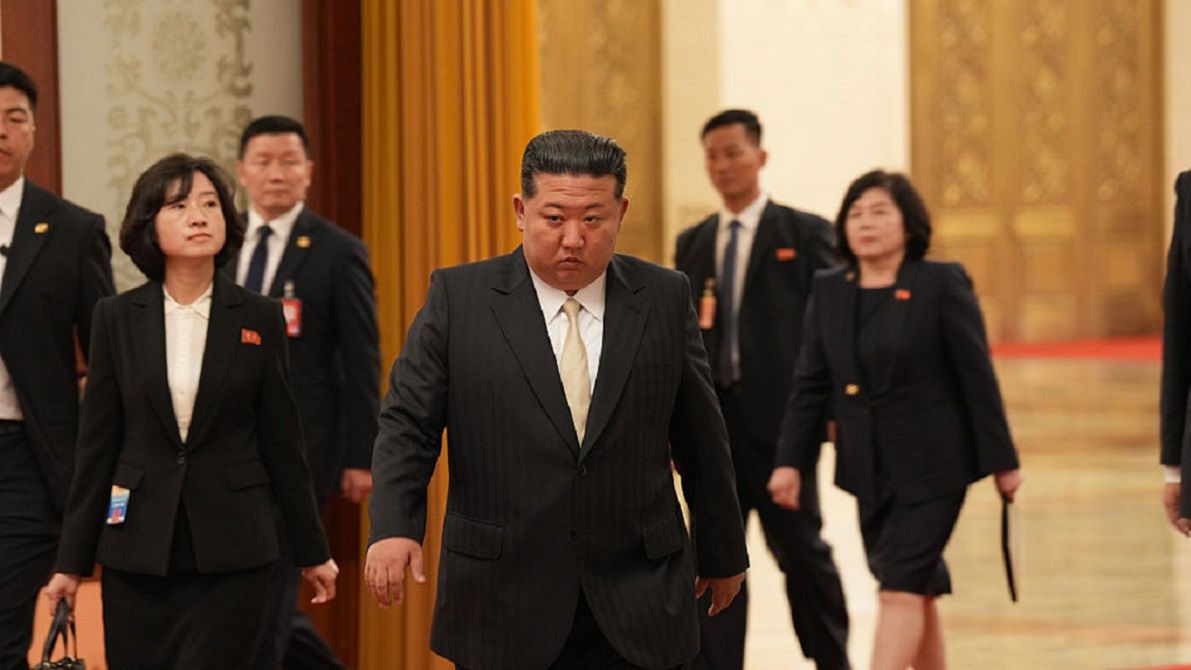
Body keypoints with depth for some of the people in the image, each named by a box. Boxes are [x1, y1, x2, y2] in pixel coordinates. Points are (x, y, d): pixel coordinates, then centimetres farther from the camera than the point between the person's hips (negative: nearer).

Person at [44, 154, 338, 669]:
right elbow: (97, 446, 4)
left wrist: (311, 550, 8)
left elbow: (281, 443, 6)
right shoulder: (116, 318, 3)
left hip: (231, 549, -1)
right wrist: (72, 560, 4)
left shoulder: (259, 319, 1)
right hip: (137, 546, 1)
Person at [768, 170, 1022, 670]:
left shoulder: (942, 284, -8)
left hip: (931, 466, -5)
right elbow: (810, 384, 7)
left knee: (900, 590, -12)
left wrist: (1002, 461, -7)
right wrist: (790, 460, 0)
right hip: (869, 470, 5)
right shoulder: (828, 291, 5)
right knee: (918, 591, 15)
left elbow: (978, 377, -7)